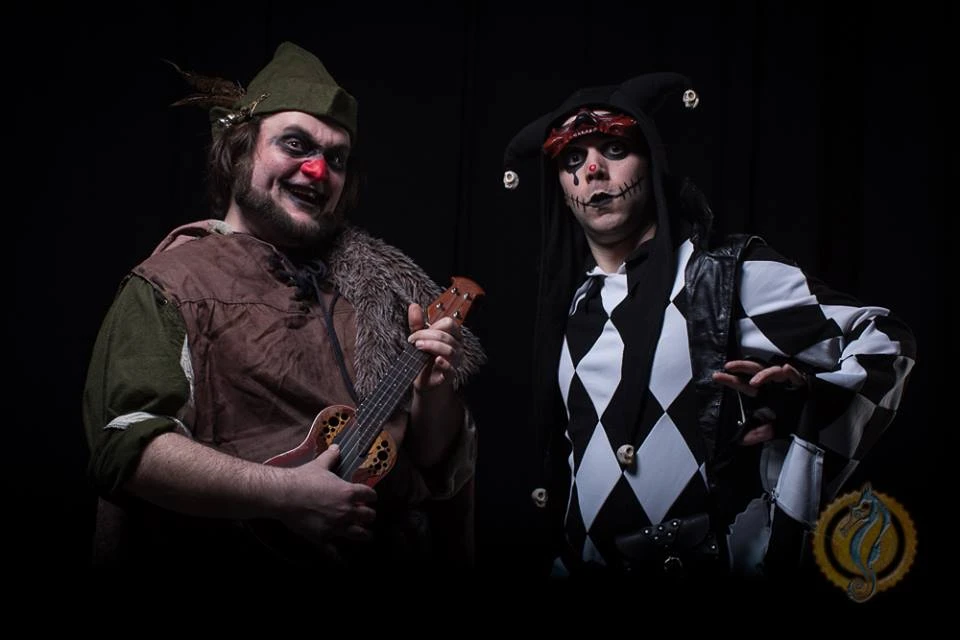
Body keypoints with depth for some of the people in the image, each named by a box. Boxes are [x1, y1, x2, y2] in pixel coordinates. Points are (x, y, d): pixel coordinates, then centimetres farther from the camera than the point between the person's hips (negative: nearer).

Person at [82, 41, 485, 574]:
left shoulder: (376, 288, 9)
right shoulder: (171, 285, -2)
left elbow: (435, 465, 11)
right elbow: (127, 445, -14)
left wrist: (434, 395, -7)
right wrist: (286, 493, -18)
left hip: (389, 551, 3)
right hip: (231, 552, -3)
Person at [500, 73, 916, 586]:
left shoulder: (730, 272, -9)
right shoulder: (571, 301, 8)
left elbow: (882, 341, -9)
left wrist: (798, 408, -21)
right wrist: (552, 550, 9)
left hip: (712, 568, -5)